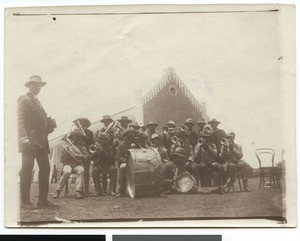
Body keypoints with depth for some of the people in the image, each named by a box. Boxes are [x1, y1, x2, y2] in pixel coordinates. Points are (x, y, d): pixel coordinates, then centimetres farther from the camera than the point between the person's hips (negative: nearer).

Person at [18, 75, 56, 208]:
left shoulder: (38, 102, 25)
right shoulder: (24, 99, -1)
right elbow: (20, 120, -12)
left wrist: (50, 125, 6)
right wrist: (24, 138, -23)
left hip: (41, 142, 9)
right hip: (29, 141, -9)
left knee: (45, 168, 6)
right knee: (27, 169, -7)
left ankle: (43, 199, 12)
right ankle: (24, 200, -3)